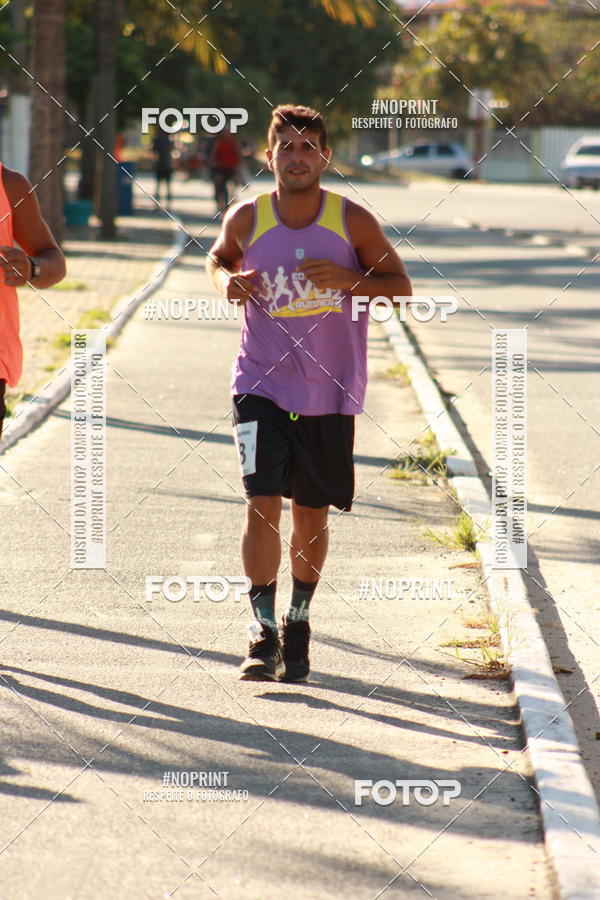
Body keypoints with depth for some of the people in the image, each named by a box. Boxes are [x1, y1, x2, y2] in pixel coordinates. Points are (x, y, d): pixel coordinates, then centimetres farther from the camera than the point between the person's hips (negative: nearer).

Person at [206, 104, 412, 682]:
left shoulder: (352, 222, -6)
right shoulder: (247, 219, -4)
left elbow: (400, 285, 2)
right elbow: (219, 257, 17)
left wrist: (350, 279, -17)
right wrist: (226, 281, -7)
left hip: (330, 392, 1)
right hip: (262, 386, -1)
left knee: (311, 515, 10)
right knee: (262, 504, -14)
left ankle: (297, 624, 30)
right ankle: (263, 632, -8)